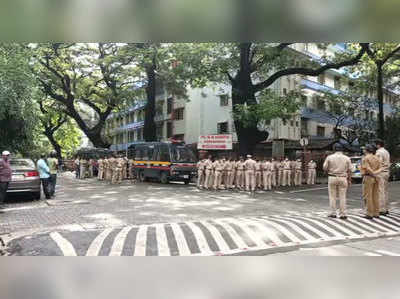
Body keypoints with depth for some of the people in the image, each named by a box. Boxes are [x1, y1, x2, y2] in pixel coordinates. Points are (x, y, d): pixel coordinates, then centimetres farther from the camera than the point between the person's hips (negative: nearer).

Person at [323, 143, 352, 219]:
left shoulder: (329, 157, -3)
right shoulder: (347, 158, 2)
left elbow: (325, 168, -3)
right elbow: (349, 170, 2)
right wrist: (349, 180, 10)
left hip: (332, 178, -1)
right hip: (343, 178, 1)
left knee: (332, 196, 6)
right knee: (342, 197, 5)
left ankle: (333, 213, 9)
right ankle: (343, 214, 6)